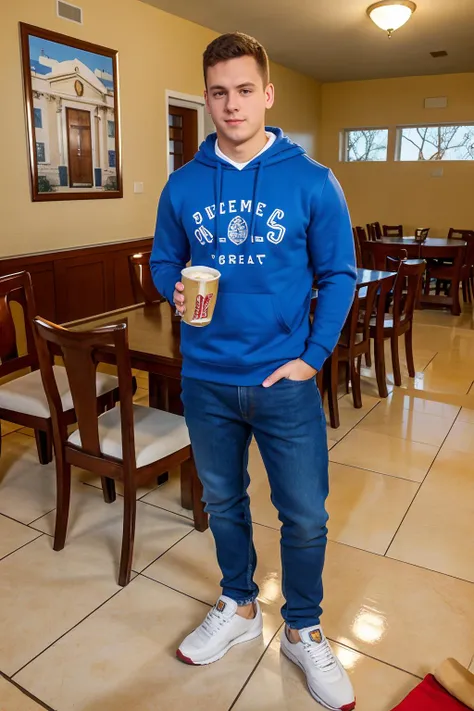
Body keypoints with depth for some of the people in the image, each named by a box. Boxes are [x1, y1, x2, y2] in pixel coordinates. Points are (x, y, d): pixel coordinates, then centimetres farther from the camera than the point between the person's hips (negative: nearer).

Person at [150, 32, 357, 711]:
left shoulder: (312, 182, -5)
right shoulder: (183, 185, 2)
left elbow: (339, 274, -1)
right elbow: (163, 262, 11)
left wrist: (312, 356, -9)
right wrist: (176, 290, -12)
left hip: (286, 381, -2)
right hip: (206, 380, 3)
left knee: (305, 516, 9)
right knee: (223, 502, 19)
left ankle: (303, 630, 37)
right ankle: (239, 607, 45)